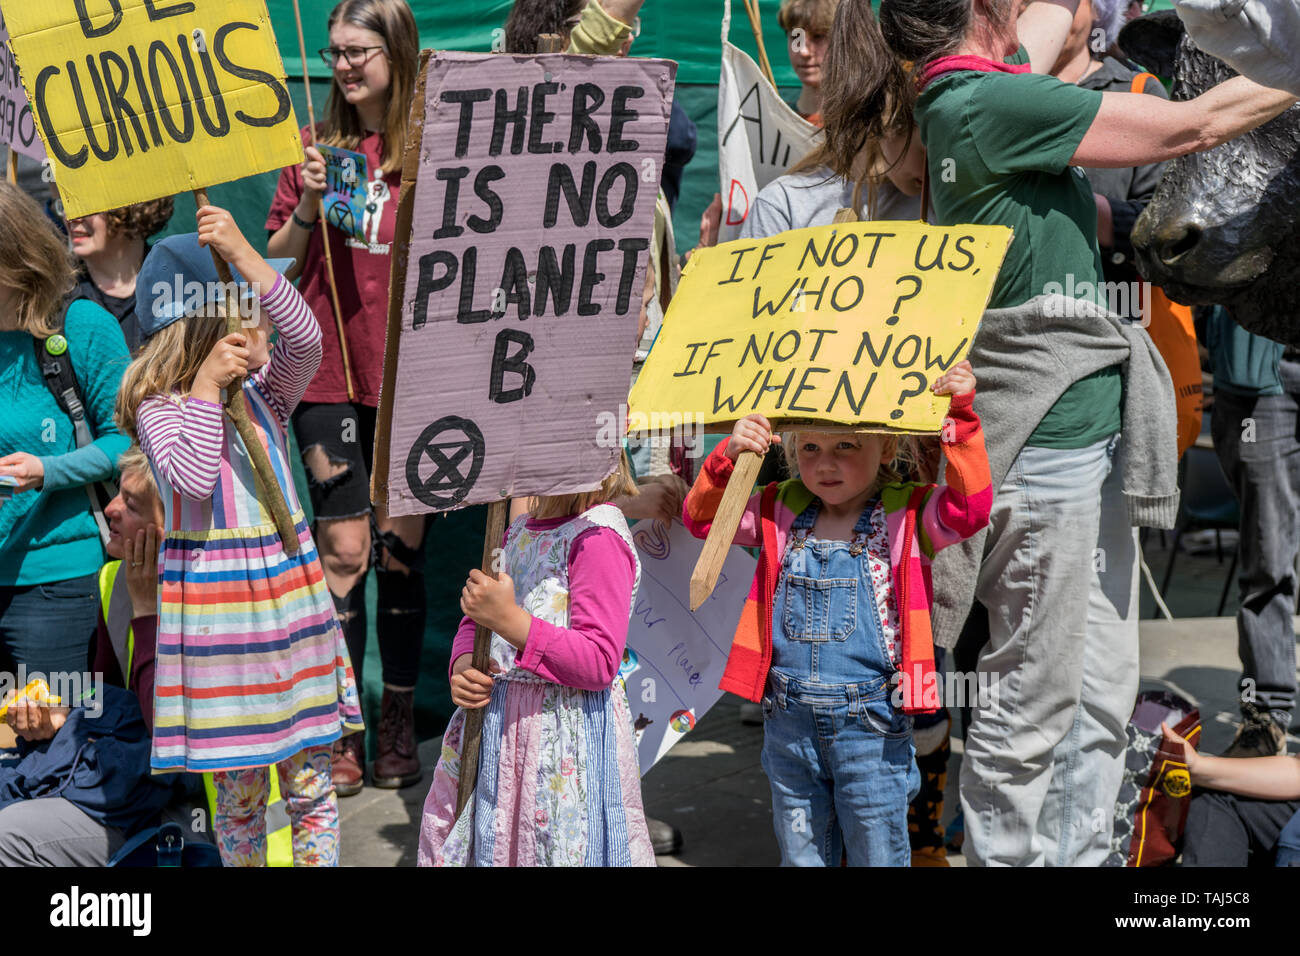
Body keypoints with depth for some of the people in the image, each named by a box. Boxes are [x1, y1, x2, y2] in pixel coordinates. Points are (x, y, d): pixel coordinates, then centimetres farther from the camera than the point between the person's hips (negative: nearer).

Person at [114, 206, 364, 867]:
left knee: (310, 782, 7)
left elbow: (305, 341, -12)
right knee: (238, 790, 8)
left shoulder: (264, 396, 6)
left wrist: (241, 252, -18)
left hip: (288, 592, 4)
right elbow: (193, 479, -22)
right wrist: (206, 385, -16)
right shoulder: (161, 409, -6)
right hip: (215, 601, -4)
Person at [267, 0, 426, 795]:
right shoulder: (316, 147, 7)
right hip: (331, 374, 1)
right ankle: (340, 731, 10)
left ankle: (400, 726, 18)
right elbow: (277, 259, 9)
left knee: (400, 551, 6)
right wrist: (308, 208, -7)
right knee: (343, 553, 1)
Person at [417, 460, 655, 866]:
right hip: (497, 729, 8)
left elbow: (600, 664, -21)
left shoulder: (597, 535, -15)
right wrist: (462, 668, -2)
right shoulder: (519, 531, 11)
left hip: (565, 736, -8)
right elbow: (475, 620, 20)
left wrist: (509, 619, -25)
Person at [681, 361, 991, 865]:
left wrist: (961, 417, -25)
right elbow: (702, 517, 6)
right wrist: (727, 458, -11)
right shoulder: (781, 511, 8)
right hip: (788, 720, 4)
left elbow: (970, 507, -18)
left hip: (870, 725, -3)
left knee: (877, 855, 8)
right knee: (800, 854, 16)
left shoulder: (908, 513, -2)